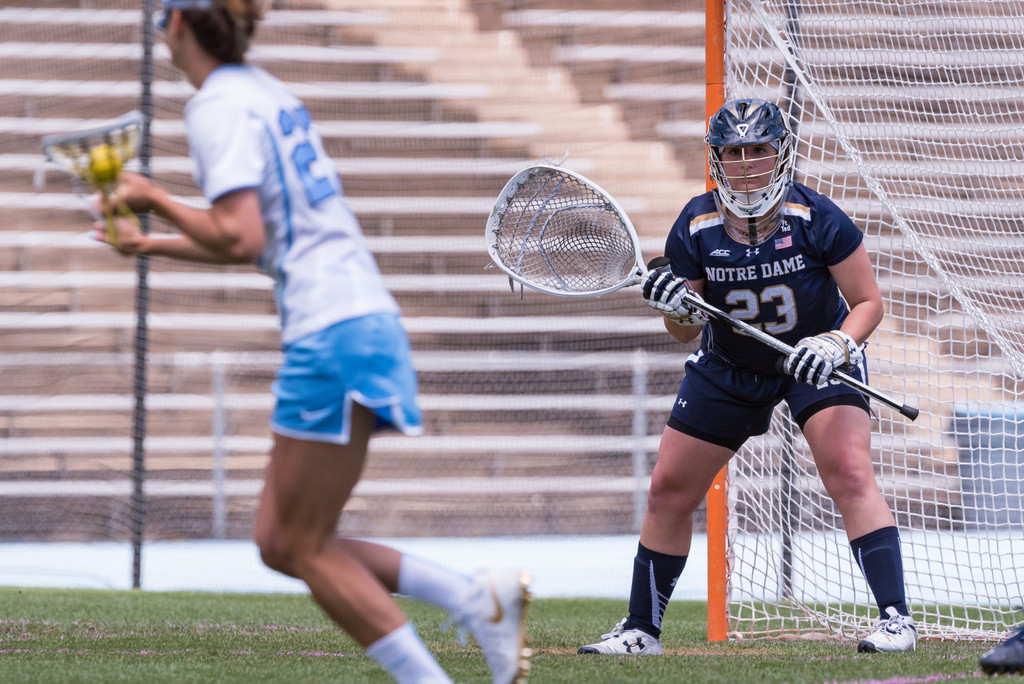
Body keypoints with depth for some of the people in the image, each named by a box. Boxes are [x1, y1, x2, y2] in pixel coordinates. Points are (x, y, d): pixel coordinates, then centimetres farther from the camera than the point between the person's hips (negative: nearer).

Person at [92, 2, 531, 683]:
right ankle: (475, 596, 3)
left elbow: (241, 240, -19)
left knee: (304, 548, -1)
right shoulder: (265, 91, 18)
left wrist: (158, 199, -6)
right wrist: (154, 245, 35)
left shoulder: (218, 107, -9)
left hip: (330, 337, -9)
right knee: (281, 544, 11)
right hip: (369, 318, 9)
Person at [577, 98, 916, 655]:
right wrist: (677, 309, -30)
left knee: (849, 474, -23)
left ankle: (895, 618, -20)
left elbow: (868, 301, -14)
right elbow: (684, 334, -7)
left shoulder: (816, 218, -23)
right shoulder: (695, 228, -16)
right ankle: (641, 629, 21)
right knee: (669, 489, 5)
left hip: (815, 358, -3)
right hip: (729, 367, 3)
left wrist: (837, 344, -33)